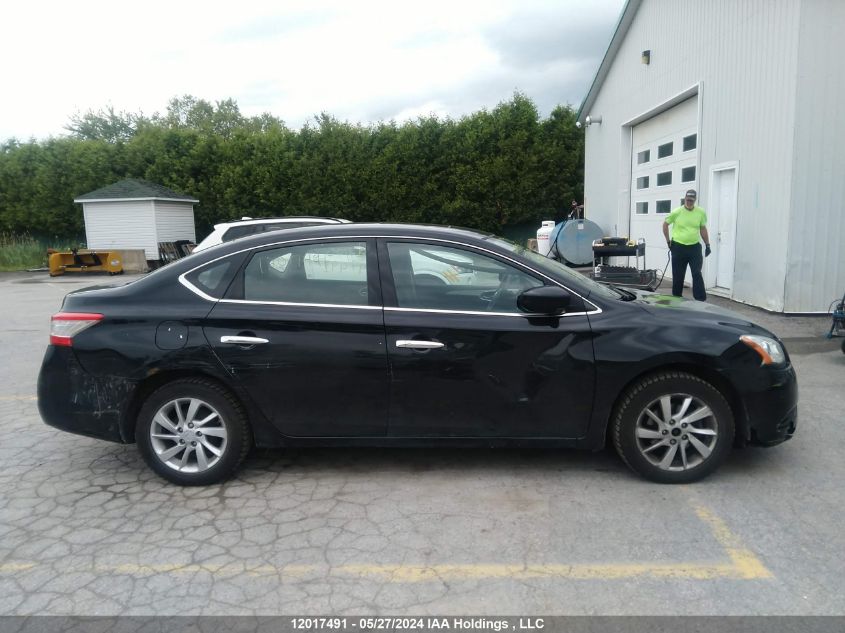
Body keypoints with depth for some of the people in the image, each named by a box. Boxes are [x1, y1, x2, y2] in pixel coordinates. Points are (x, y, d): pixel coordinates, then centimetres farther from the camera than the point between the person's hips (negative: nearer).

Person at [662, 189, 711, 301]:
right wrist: (668, 241, 4)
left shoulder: (701, 212, 1)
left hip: (694, 247, 1)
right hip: (678, 247, -1)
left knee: (697, 274, -6)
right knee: (678, 276, 7)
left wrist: (707, 245, 10)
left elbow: (703, 229, 11)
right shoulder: (677, 212, -5)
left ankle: (701, 300, -6)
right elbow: (665, 224, 7)